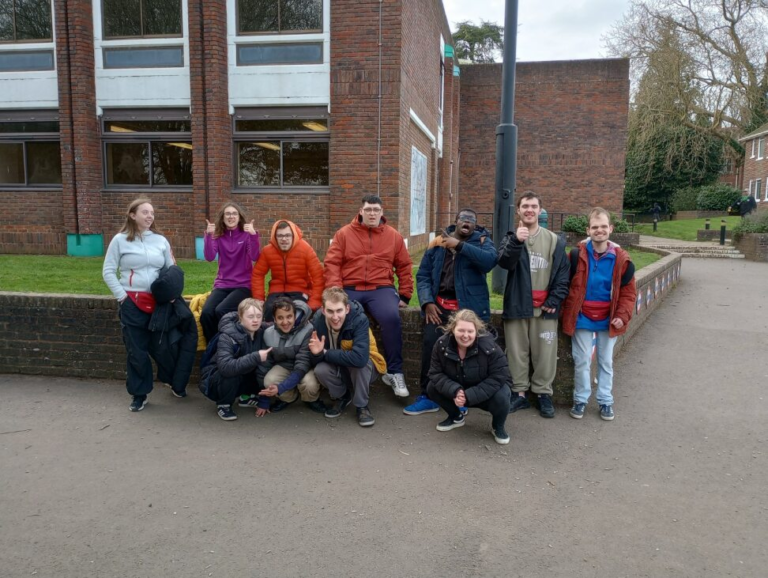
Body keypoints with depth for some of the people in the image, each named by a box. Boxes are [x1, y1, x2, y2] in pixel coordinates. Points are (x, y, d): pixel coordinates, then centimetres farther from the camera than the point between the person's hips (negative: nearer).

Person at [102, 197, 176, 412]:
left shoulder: (160, 240, 10)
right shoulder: (120, 240, 1)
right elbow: (108, 272, 1)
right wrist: (122, 296, -8)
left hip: (159, 302, 2)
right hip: (132, 303, -2)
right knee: (137, 352, 3)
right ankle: (139, 394, 15)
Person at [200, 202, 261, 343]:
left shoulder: (246, 234, 0)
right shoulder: (218, 235, 6)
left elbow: (254, 257, -17)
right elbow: (209, 257, -10)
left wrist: (253, 235, -30)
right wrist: (208, 235, -22)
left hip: (243, 285, -3)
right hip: (222, 285, 3)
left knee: (220, 311, -29)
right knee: (206, 313, -24)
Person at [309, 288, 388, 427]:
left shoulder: (359, 319, -31)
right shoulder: (317, 322, -18)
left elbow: (360, 358, -44)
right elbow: (314, 362, -13)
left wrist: (325, 353, -33)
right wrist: (317, 353, -37)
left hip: (364, 368, -3)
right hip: (338, 369, 3)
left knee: (358, 362, -36)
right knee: (319, 370, -27)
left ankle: (362, 406, -10)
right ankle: (342, 397, 5)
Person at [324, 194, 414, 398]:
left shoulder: (394, 236, 11)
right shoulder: (344, 234, 7)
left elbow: (404, 266, 15)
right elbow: (332, 263, 1)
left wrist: (405, 295, 7)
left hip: (381, 289, 0)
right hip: (350, 289, 0)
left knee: (391, 317, -31)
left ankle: (394, 372, -16)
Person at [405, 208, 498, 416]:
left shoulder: (482, 241, 5)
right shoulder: (438, 243, 10)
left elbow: (490, 261, -18)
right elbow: (423, 275, 9)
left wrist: (460, 245, -17)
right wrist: (427, 302, -5)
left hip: (469, 307, -1)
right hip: (439, 305, 2)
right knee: (430, 346, -9)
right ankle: (428, 397, 6)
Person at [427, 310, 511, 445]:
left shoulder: (489, 346, -28)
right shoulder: (441, 344, -18)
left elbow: (499, 377, -27)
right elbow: (435, 373, -13)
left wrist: (470, 396, -33)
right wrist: (454, 391, -33)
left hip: (484, 394, -3)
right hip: (456, 391, 3)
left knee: (501, 397, -34)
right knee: (432, 388, -16)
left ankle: (498, 427, 2)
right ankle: (456, 417, 12)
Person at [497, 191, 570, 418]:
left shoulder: (555, 241, 6)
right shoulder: (511, 238, 6)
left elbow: (563, 274, 5)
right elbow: (504, 262, -15)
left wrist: (554, 301, -5)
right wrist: (516, 241, -31)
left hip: (545, 308, 0)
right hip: (517, 306, 0)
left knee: (545, 354, 4)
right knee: (517, 353, 6)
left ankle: (544, 394, 17)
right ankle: (519, 393, 17)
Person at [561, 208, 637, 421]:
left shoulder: (621, 259, -6)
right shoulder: (577, 255, -11)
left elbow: (628, 292, 0)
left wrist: (622, 316, -10)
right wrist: (568, 312, -9)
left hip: (608, 320, 2)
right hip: (582, 318, -1)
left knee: (606, 362, 14)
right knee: (582, 361, 7)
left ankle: (605, 401, 28)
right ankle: (580, 399, 23)